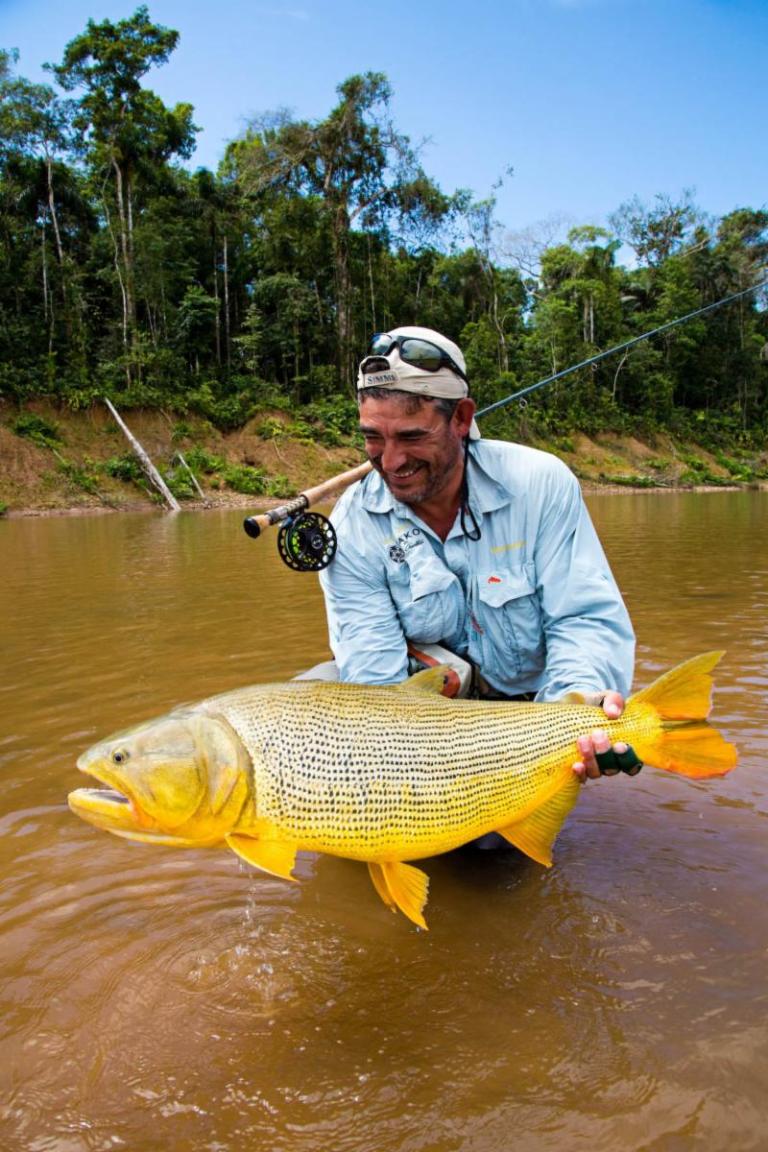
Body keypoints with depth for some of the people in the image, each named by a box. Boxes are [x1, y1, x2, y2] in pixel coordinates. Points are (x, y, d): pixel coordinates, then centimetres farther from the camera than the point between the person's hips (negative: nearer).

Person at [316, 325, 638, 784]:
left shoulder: (541, 484, -19)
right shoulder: (353, 528, -17)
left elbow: (586, 618, -19)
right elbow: (372, 670, -21)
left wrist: (582, 698, -41)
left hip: (529, 693, 0)